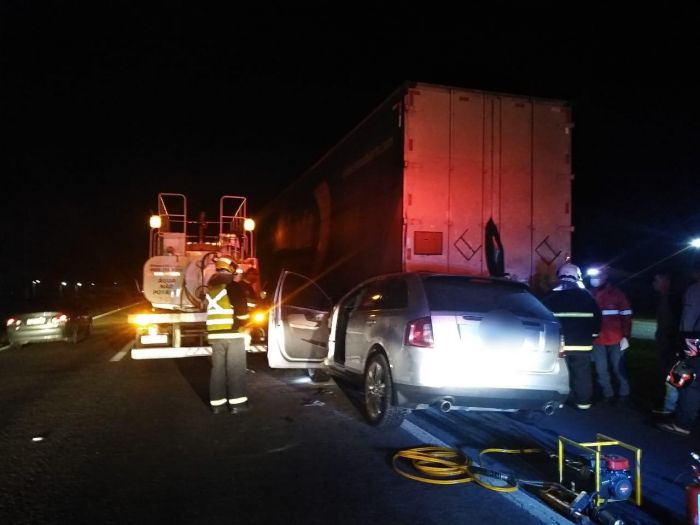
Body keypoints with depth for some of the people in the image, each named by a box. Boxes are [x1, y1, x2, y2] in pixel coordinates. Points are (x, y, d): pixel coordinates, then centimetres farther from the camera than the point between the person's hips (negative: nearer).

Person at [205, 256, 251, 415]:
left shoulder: (211, 285, 17)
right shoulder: (232, 283, -4)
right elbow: (240, 303, -13)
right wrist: (243, 320, 2)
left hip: (215, 333, 6)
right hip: (233, 332, -6)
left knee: (217, 368, 8)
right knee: (236, 369, -1)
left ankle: (217, 403, 10)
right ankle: (237, 402, 1)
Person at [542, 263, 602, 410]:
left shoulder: (551, 297, 2)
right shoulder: (586, 296, 6)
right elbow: (597, 317, 10)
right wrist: (591, 335, 20)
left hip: (559, 344, -1)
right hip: (582, 344, 1)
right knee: (582, 374, 9)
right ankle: (583, 402, 14)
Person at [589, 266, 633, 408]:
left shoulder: (617, 293, -4)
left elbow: (626, 316, -3)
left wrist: (625, 336, -8)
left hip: (615, 340, -3)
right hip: (597, 340, 3)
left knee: (618, 368, 6)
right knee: (601, 370, 8)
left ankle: (624, 395, 22)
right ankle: (608, 394, 23)